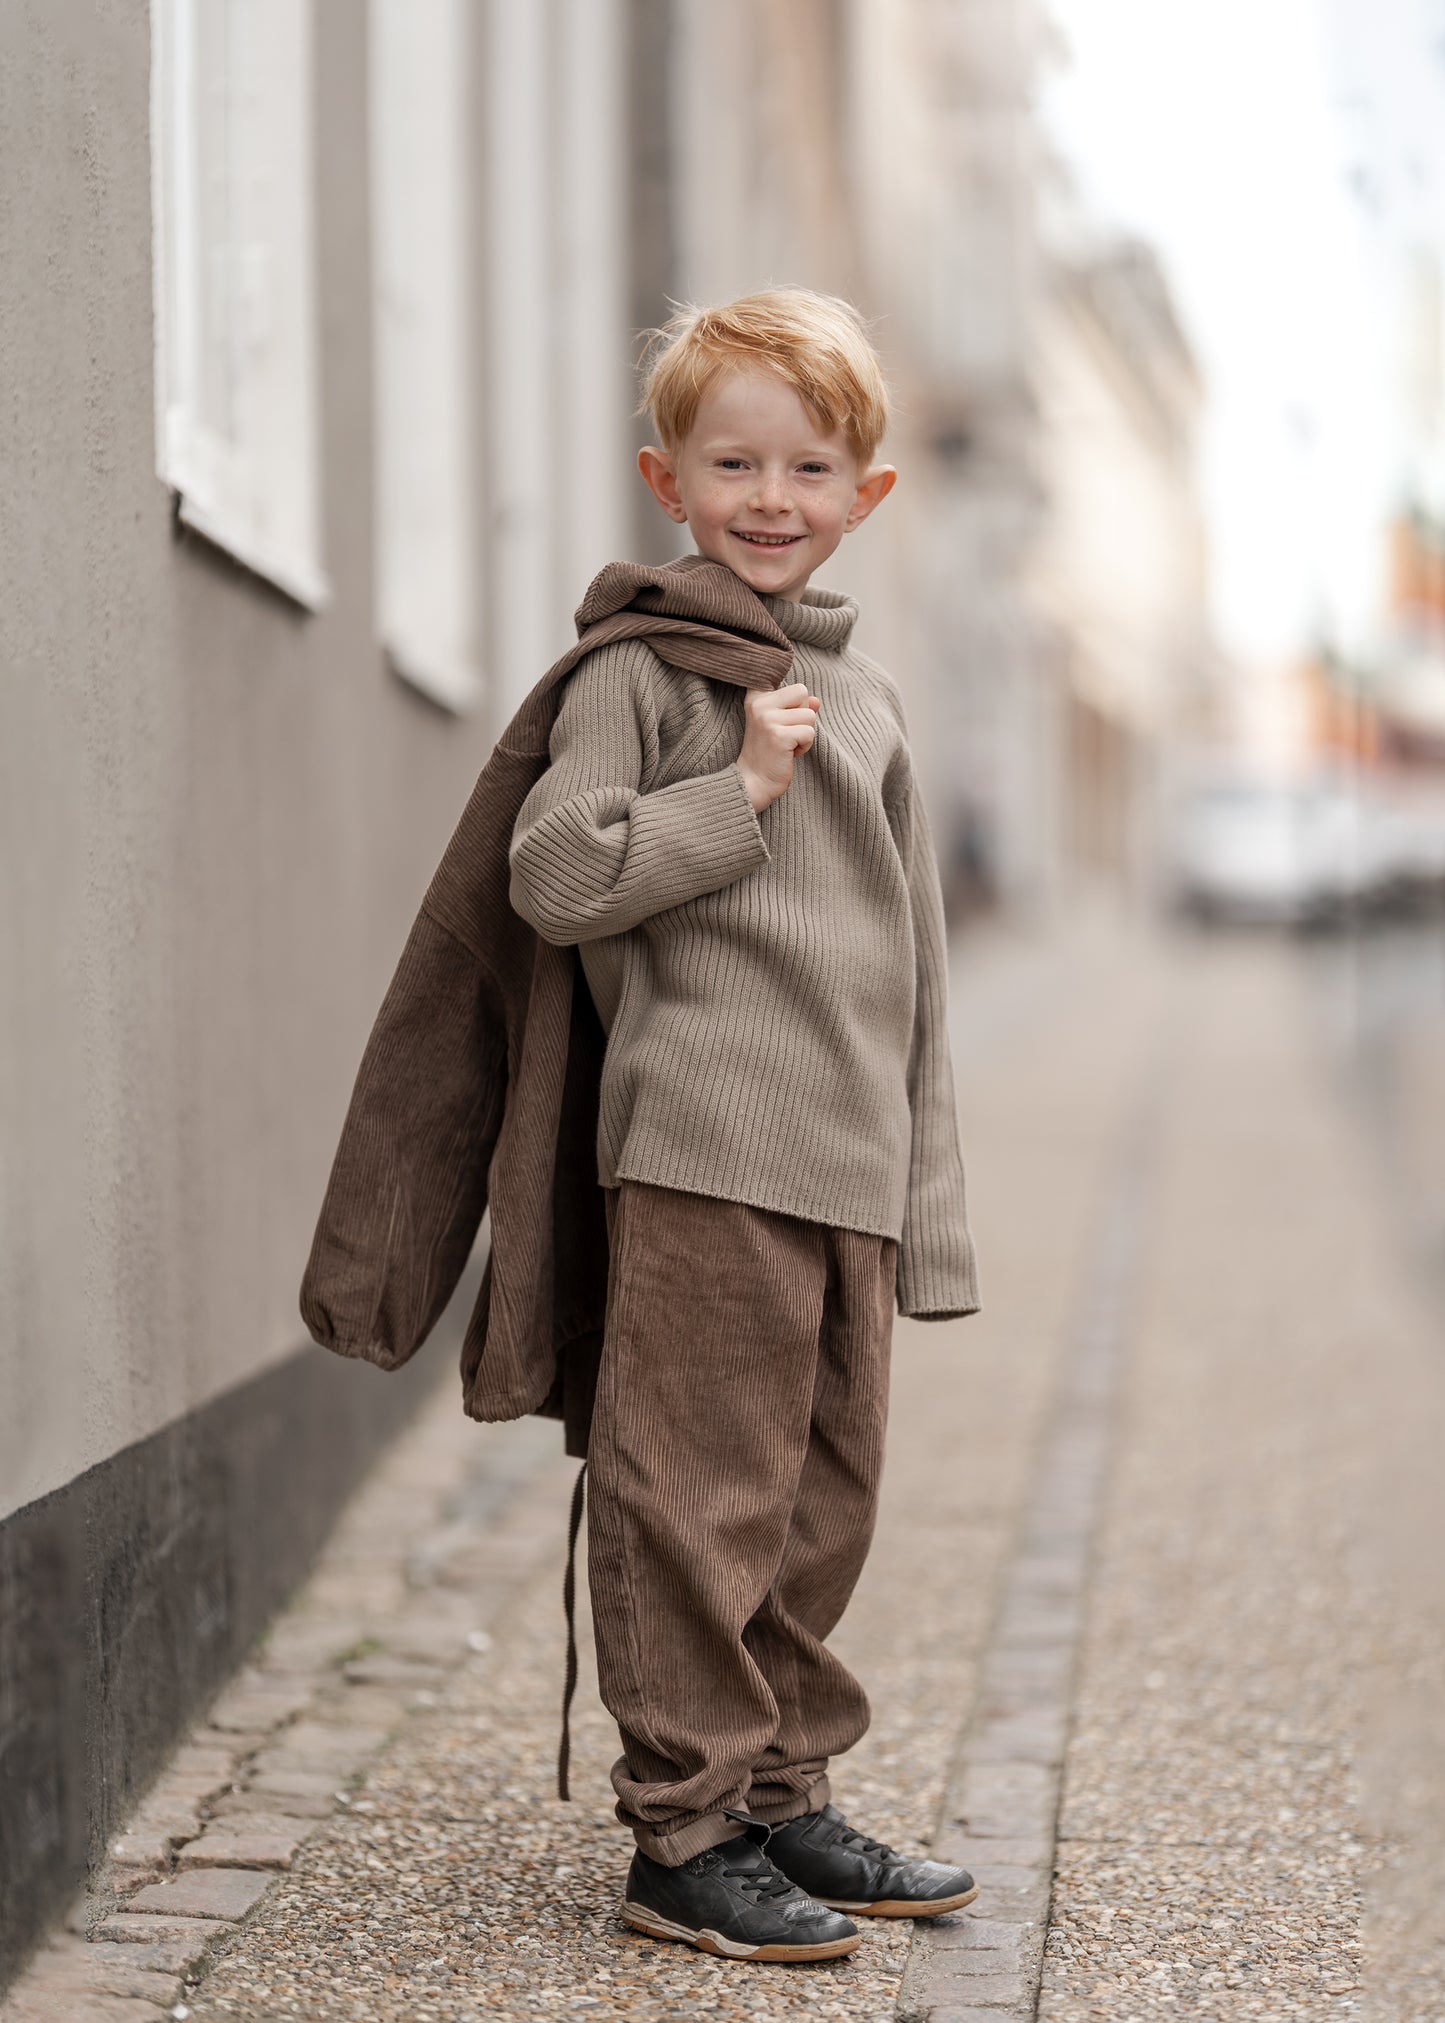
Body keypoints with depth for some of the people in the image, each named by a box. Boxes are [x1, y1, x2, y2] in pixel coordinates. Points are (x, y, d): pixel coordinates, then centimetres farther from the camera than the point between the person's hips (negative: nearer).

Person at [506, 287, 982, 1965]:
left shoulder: (869, 703, 18)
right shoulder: (640, 672, -1)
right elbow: (553, 876, -11)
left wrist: (929, 1205, 16)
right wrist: (740, 790, -13)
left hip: (856, 1177, 7)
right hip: (704, 1153, -6)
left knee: (822, 1506, 12)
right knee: (701, 1507, -4)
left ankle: (784, 1797, 24)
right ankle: (686, 1832, 6)